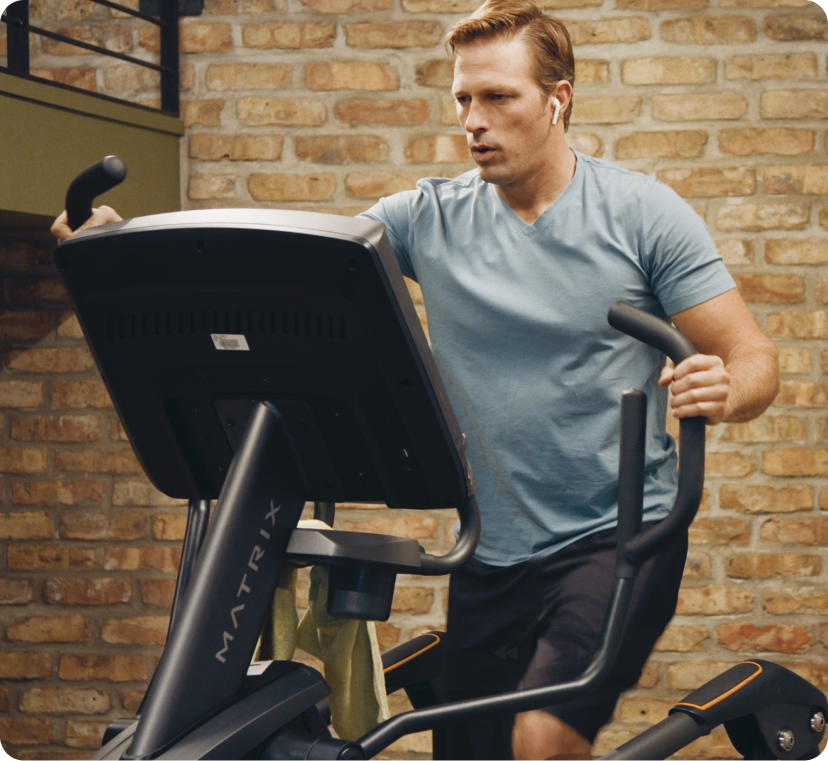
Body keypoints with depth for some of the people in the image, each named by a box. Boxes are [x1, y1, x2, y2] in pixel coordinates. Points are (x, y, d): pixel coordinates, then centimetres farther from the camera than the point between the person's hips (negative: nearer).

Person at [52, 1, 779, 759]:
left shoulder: (643, 212, -4)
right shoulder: (431, 218, 2)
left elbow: (754, 359, -4)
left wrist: (723, 392, -28)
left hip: (620, 534, -4)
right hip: (494, 554, 4)